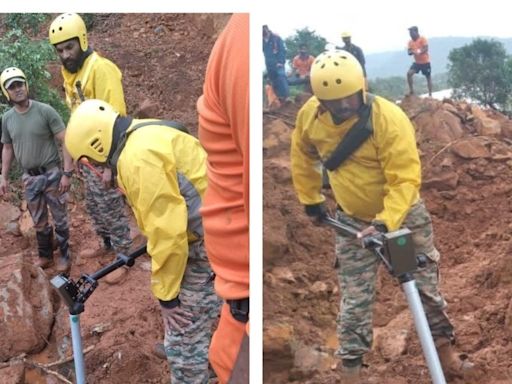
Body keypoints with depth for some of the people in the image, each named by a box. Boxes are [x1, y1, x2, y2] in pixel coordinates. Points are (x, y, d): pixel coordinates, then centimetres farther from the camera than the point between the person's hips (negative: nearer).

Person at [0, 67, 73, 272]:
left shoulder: (45, 111, -15)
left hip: (52, 174, -4)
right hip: (29, 177, 4)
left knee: (60, 219, 7)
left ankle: (64, 255, 22)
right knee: (39, 222, 16)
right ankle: (45, 256, 31)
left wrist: (67, 173, -17)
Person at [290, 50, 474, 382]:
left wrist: (385, 223, -40)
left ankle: (447, 354, 32)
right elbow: (302, 155, 8)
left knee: (426, 286, 12)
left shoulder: (390, 119, -28)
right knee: (356, 302, 4)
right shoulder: (309, 116, -14)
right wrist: (310, 199, 10)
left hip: (403, 214, -2)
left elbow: (406, 180, -29)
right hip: (352, 220, 2)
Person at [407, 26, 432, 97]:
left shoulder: (423, 39, -11)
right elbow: (409, 52, 1)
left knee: (428, 77, 5)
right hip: (417, 62, 4)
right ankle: (411, 90, -6)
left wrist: (419, 52, -35)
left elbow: (426, 48, -19)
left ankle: (430, 94, 11)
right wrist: (411, 52, -22)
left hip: (425, 61, -4)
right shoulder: (410, 42, 4)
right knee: (409, 73, -16)